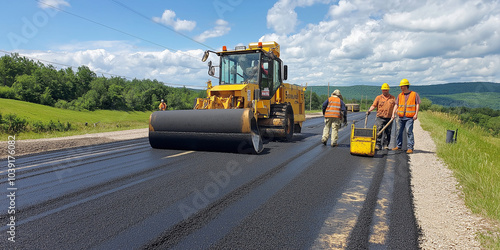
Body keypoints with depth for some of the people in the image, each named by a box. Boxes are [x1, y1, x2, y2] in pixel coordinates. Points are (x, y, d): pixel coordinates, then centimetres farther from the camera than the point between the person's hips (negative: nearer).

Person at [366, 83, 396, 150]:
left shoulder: (393, 98, 11)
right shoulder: (378, 98, 6)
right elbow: (374, 105, -1)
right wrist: (369, 110, -18)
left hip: (389, 118, 2)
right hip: (380, 118, -2)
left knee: (387, 132, 6)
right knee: (378, 131, -9)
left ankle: (386, 145, 16)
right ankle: (378, 145, -7)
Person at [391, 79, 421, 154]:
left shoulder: (414, 94, 1)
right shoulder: (400, 95, 11)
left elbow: (417, 104, 1)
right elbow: (396, 105, 10)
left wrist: (416, 114, -8)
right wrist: (393, 113, -2)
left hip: (410, 117, -4)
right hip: (401, 116, 5)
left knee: (409, 131, -12)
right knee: (399, 131, 9)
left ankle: (410, 147, -8)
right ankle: (399, 145, 23)